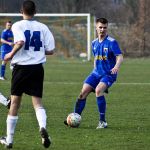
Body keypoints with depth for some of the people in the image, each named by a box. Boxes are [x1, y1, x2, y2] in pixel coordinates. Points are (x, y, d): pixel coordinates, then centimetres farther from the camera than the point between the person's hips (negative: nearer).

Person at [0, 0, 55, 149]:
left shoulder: (17, 26, -6)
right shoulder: (42, 27, 4)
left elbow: (20, 42, -24)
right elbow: (50, 50, 2)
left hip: (21, 67, -2)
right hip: (37, 68, 2)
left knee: (15, 103, 9)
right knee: (37, 102, 4)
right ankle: (42, 127, -28)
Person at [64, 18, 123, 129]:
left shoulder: (112, 42, -11)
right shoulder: (94, 43, 10)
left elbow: (120, 57, -21)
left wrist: (117, 66, -40)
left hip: (109, 74, -6)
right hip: (96, 73, 6)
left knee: (98, 90, -30)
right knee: (84, 92, -8)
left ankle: (103, 121, -21)